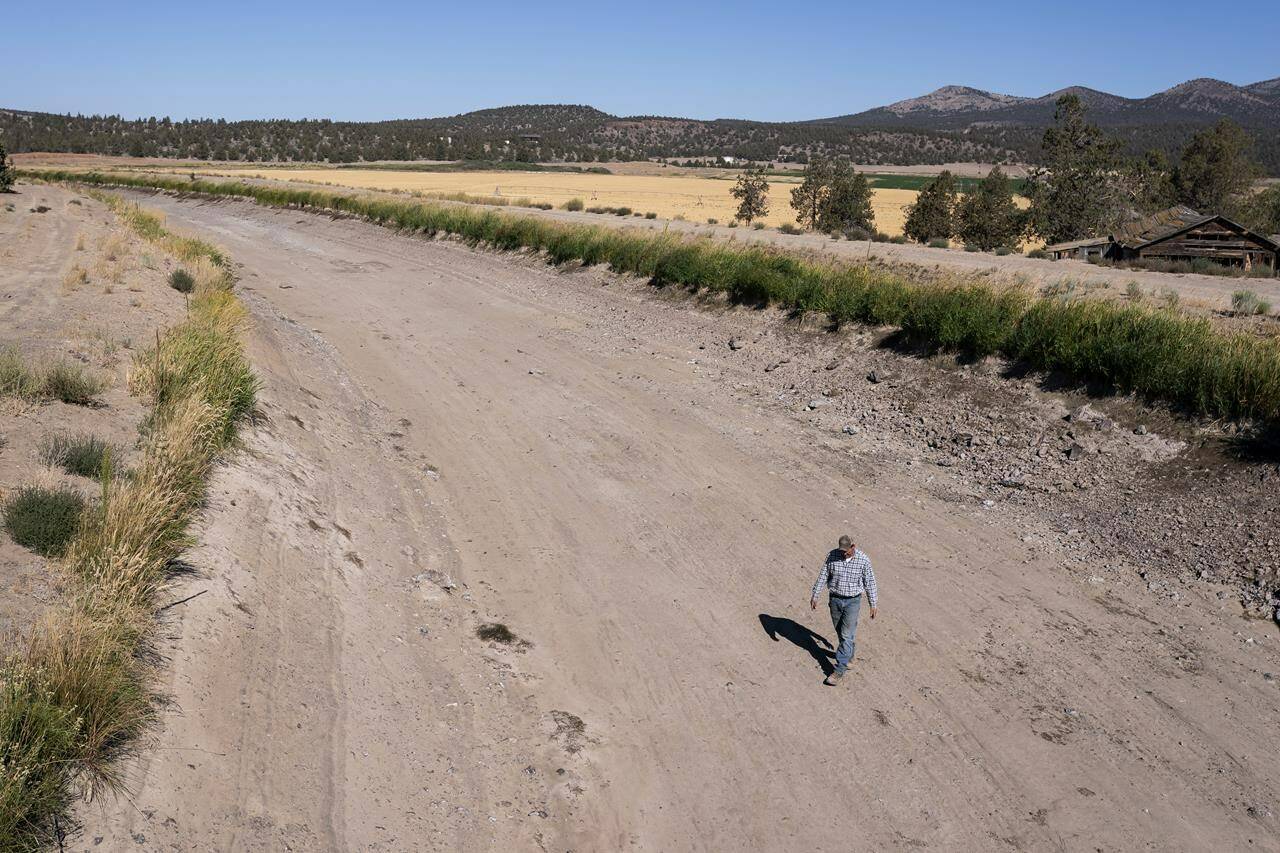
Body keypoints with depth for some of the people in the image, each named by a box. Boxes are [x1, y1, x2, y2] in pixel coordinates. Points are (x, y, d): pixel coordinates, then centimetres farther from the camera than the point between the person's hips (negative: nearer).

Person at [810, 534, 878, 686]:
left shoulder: (863, 560, -14)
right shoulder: (832, 556, -10)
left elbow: (870, 583, -4)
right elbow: (822, 576, -1)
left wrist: (873, 605, 0)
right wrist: (814, 595, 0)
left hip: (853, 601, -3)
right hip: (835, 599, 3)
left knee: (846, 635, -7)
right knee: (840, 632, 17)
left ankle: (839, 670, -4)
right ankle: (849, 655, 42)